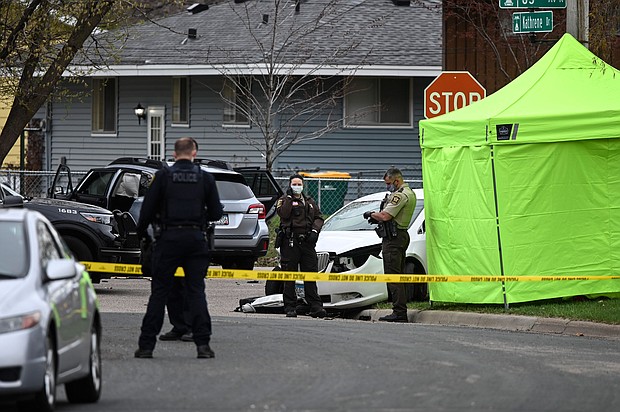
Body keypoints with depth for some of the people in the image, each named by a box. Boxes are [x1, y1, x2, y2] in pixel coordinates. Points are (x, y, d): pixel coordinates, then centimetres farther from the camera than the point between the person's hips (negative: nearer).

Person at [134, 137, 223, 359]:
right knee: (196, 290, 5)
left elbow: (148, 207, -3)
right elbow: (216, 213, 4)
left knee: (159, 291, 2)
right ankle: (203, 343, -3)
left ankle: (146, 344, 1)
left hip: (169, 238, -1)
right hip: (196, 239, 1)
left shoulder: (163, 176, -3)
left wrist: (141, 231, 13)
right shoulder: (205, 178, 2)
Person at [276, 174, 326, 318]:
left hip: (307, 241, 3)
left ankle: (315, 306, -2)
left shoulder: (310, 202, 19)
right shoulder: (284, 200, 7)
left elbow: (319, 218, 14)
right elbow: (283, 214, -11)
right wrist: (289, 198, -10)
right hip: (290, 242, -3)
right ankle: (290, 308, 3)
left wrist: (315, 231, -3)